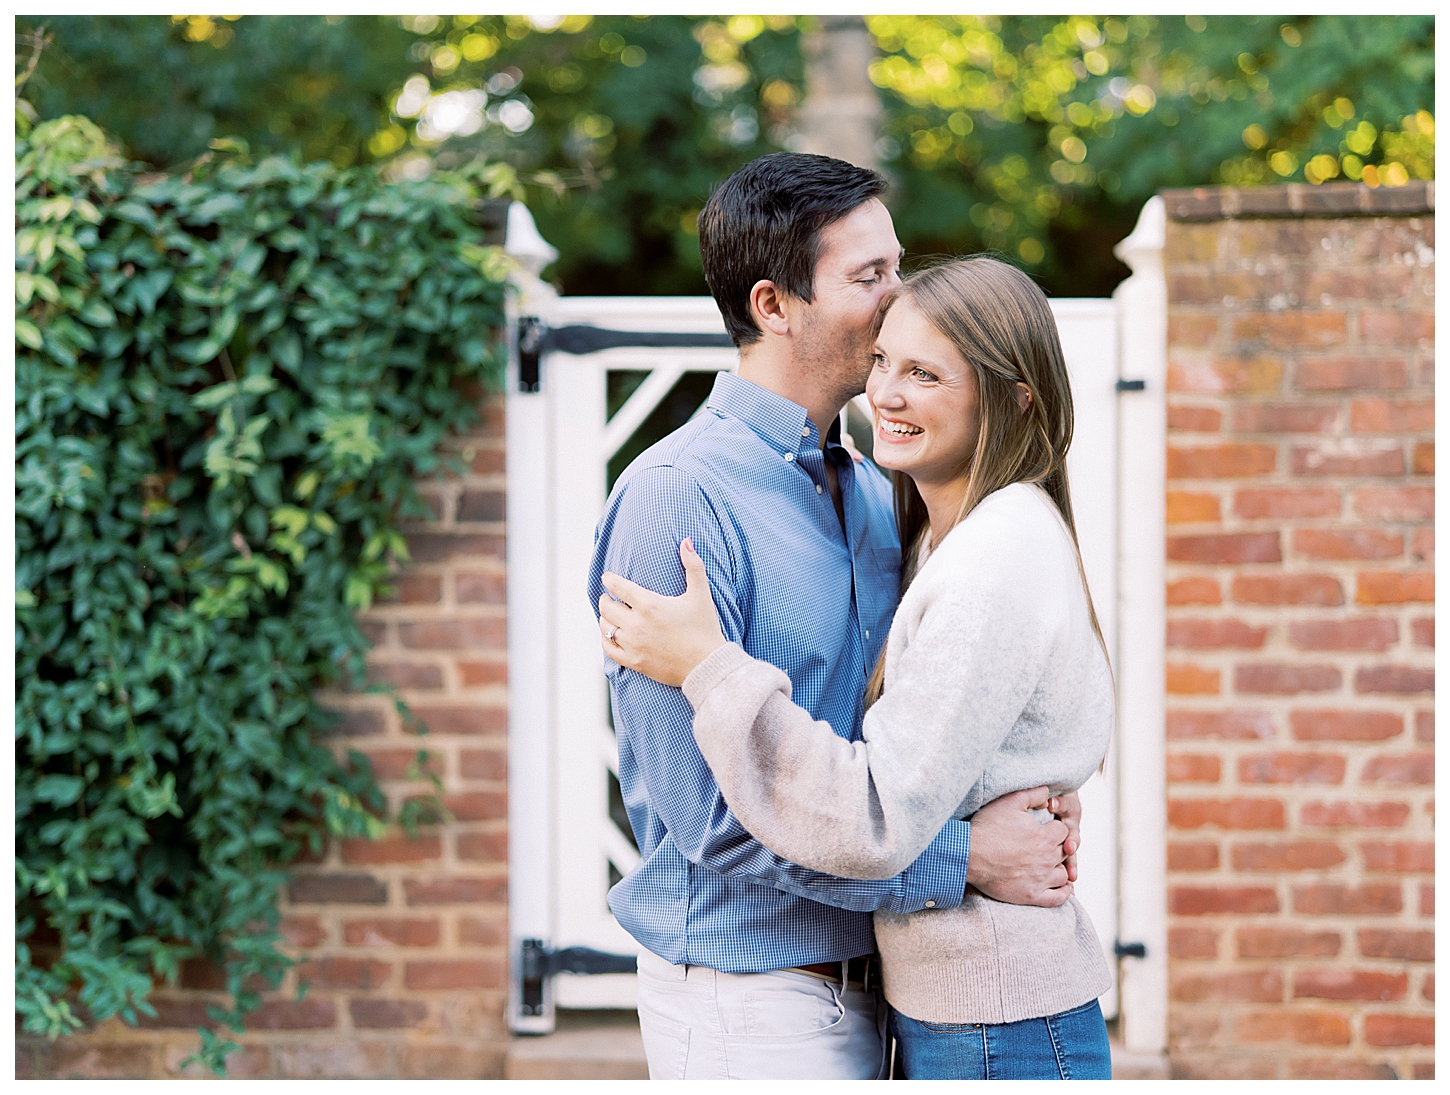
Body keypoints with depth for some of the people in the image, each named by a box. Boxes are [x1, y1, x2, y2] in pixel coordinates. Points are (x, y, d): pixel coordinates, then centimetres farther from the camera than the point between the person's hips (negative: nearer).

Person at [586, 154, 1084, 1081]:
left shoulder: (873, 492, 9)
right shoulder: (677, 500, -17)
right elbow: (714, 812, -22)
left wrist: (1032, 794, -6)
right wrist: (961, 860, -20)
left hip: (863, 986, 8)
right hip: (746, 998, -8)